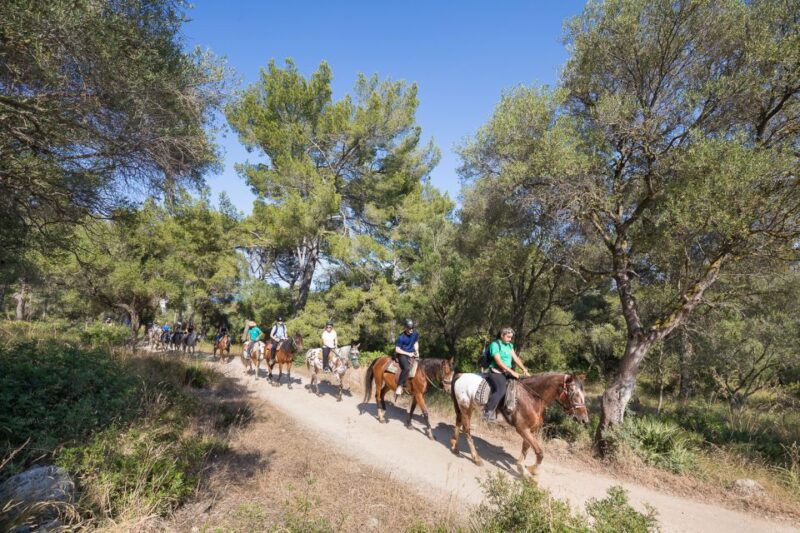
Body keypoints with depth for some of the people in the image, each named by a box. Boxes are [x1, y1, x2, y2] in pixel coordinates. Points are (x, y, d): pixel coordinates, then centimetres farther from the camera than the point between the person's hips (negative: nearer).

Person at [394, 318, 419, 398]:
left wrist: (417, 352, -3)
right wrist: (408, 353, -16)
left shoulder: (415, 334, -1)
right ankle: (399, 387, -24)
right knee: (407, 368, -32)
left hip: (412, 354, 7)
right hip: (402, 354, -7)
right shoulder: (401, 337, -18)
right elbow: (397, 350, -14)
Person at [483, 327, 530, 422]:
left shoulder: (510, 345, 16)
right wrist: (512, 372, -19)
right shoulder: (495, 344, -9)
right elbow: (499, 362, -16)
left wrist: (524, 369, -4)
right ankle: (488, 411, -18)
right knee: (501, 390, -28)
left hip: (507, 372, 9)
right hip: (496, 372, -9)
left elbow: (515, 358, 11)